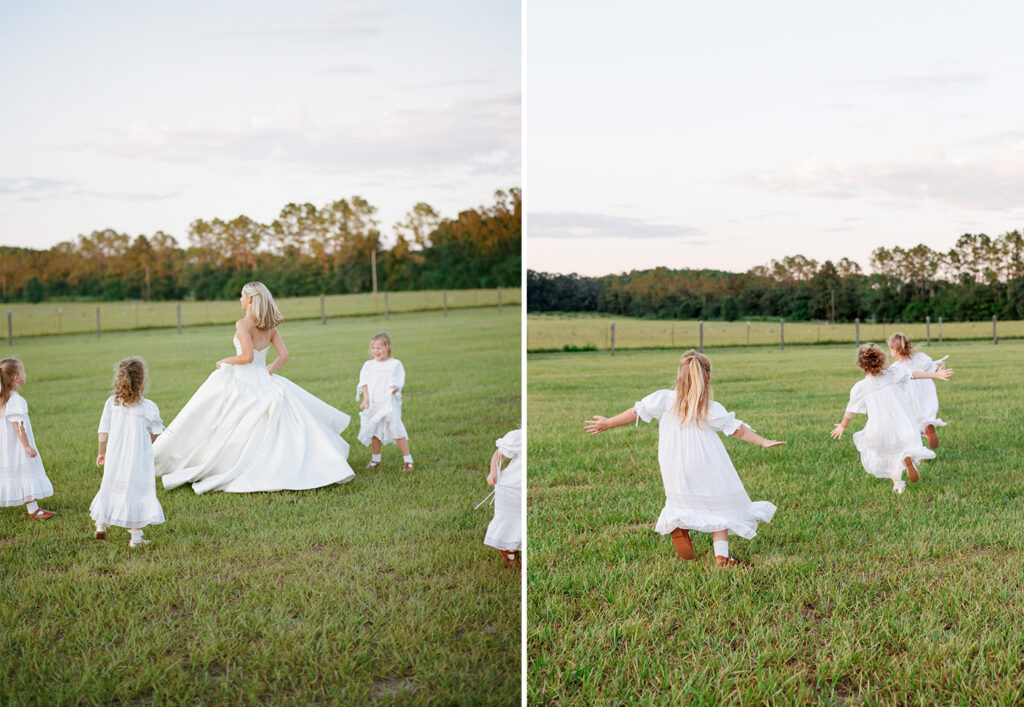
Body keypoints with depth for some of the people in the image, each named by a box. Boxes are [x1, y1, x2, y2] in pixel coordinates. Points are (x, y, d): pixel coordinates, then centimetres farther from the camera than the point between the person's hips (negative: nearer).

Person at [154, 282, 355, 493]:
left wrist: (225, 361, -8)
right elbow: (283, 355, 4)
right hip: (264, 381, 5)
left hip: (242, 382, -5)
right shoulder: (270, 326, 6)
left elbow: (248, 356, -22)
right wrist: (269, 370, 12)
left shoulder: (243, 324, -13)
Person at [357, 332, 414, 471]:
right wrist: (366, 399, -7)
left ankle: (408, 460, -2)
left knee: (396, 430, -10)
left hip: (389, 404, -4)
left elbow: (396, 384, -6)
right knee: (374, 432, 10)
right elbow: (365, 384, 6)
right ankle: (376, 459, 26)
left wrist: (391, 391, -27)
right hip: (373, 405, 4)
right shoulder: (368, 365, 10)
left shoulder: (395, 364, -2)